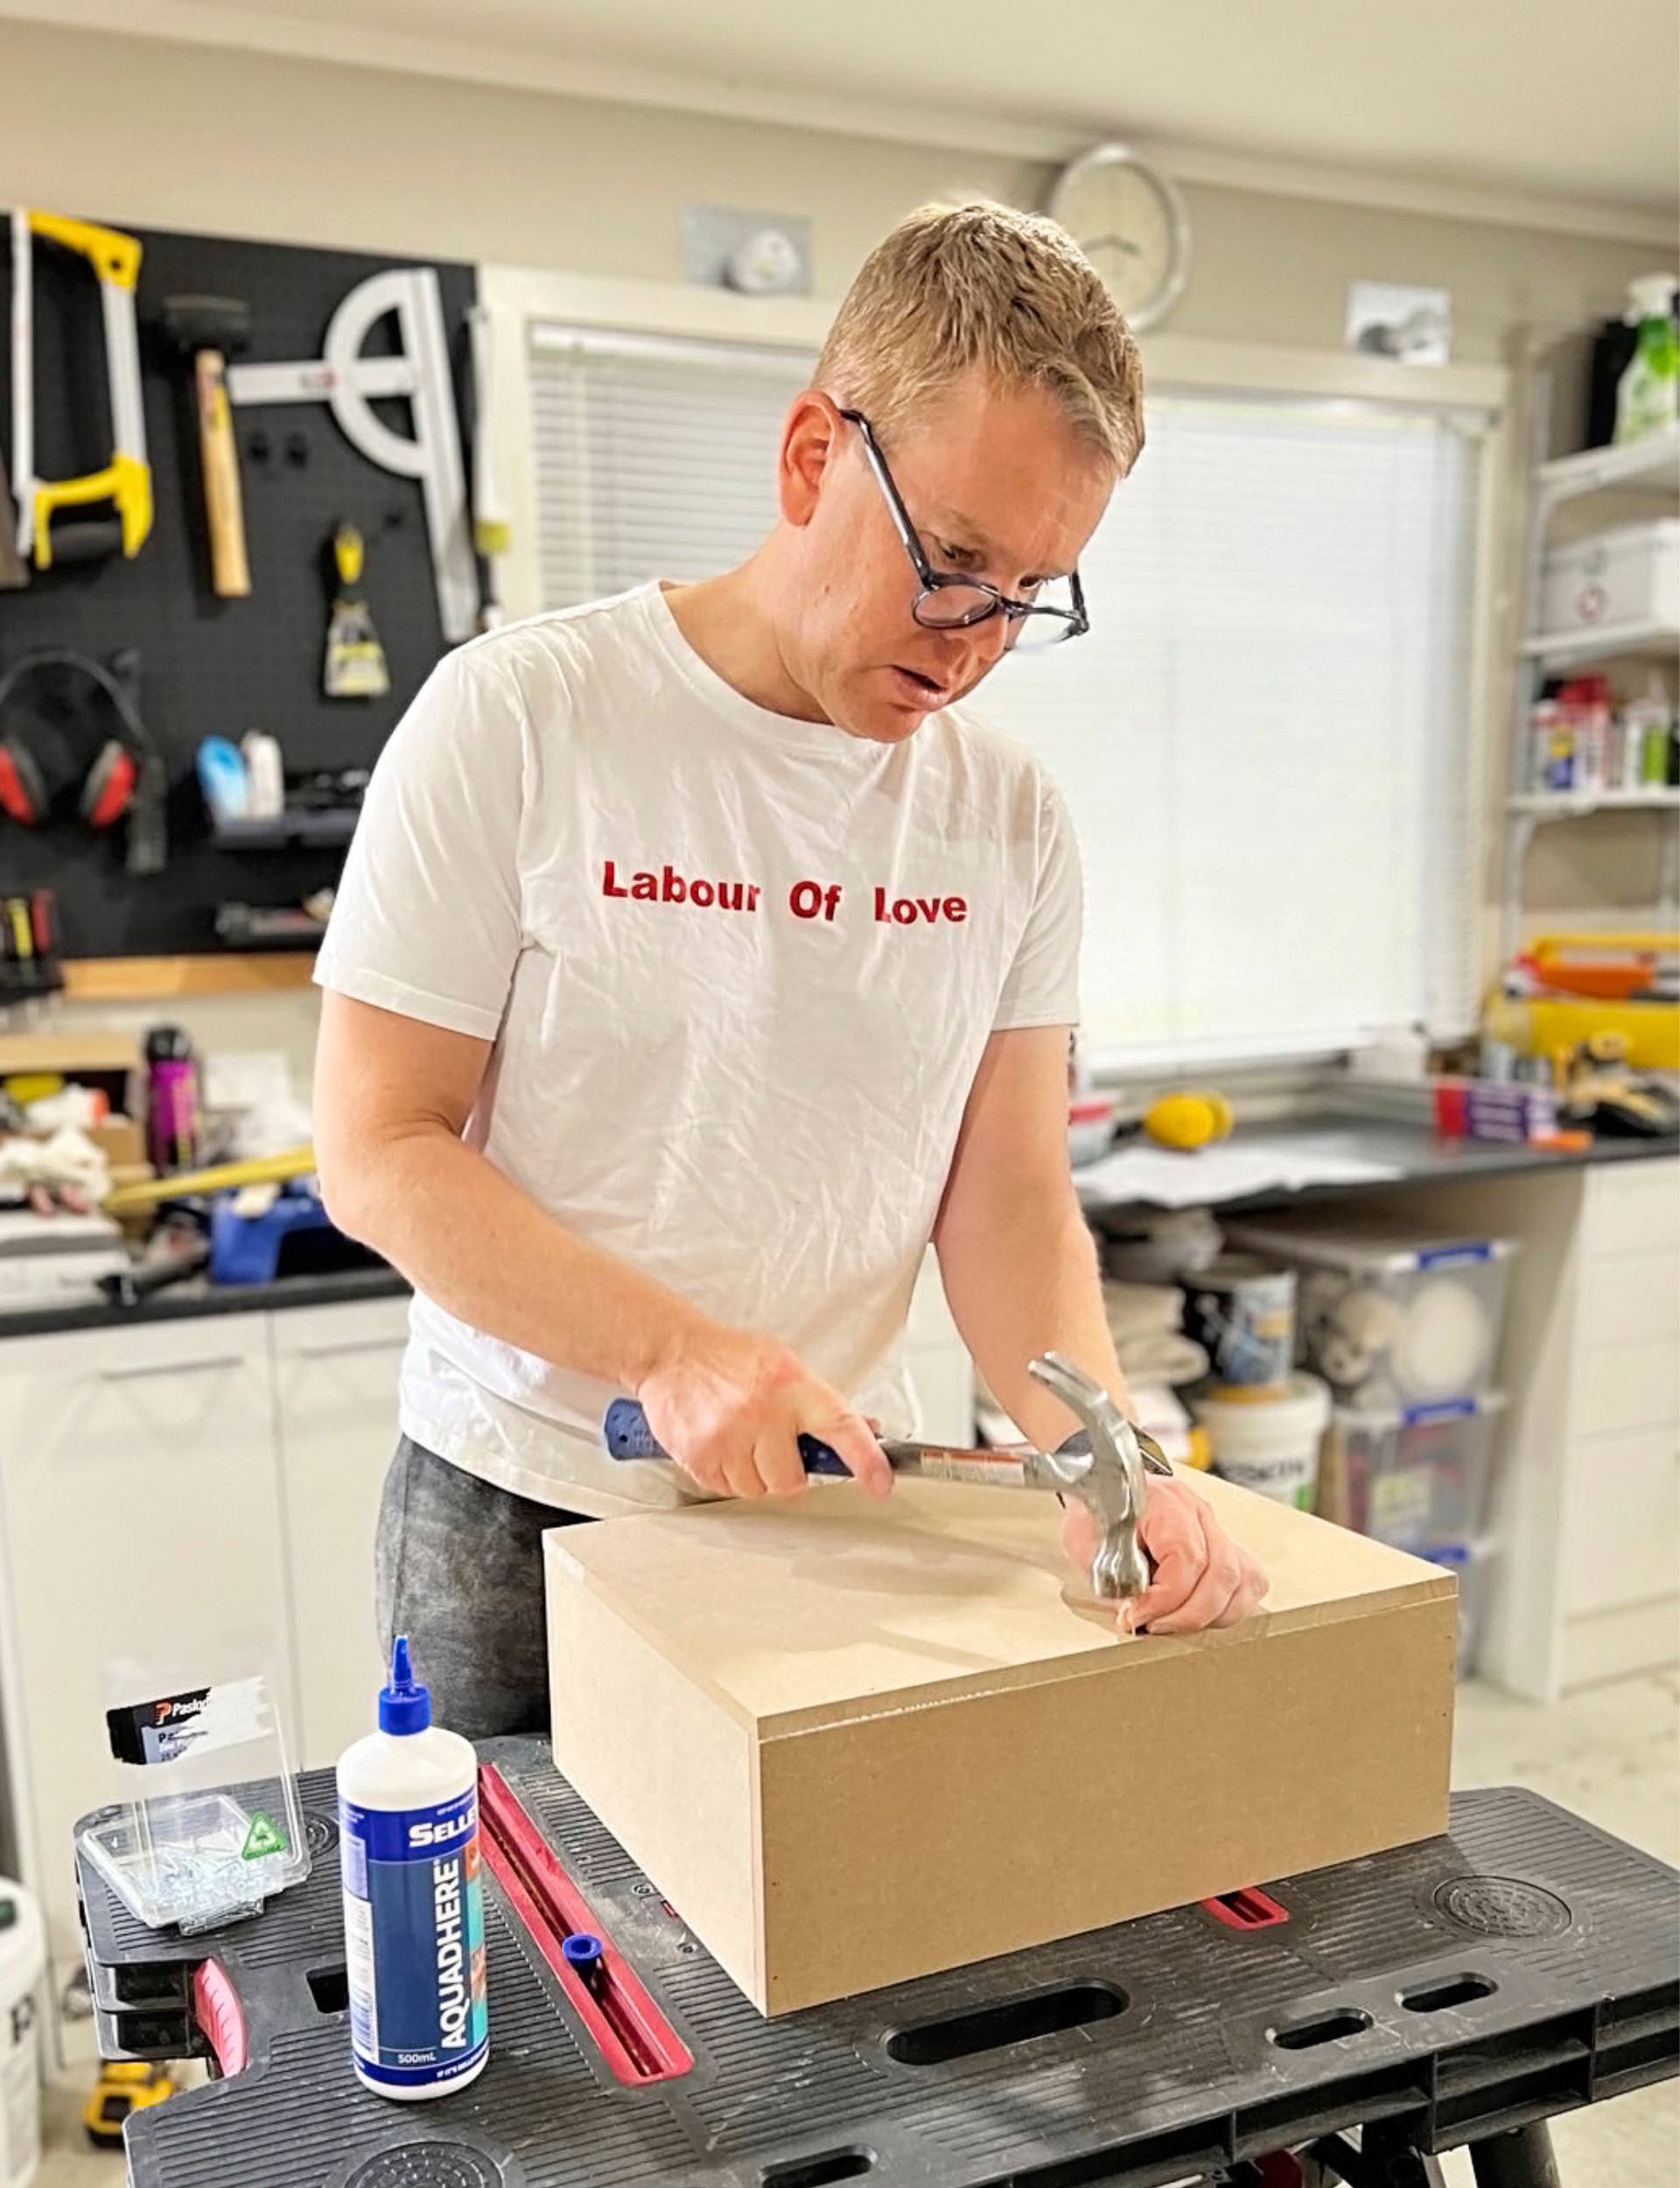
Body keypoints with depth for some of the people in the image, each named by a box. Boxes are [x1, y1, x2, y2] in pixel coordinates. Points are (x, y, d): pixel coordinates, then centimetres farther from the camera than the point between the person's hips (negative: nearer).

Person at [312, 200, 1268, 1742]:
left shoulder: (1010, 816, -3)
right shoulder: (514, 719, -14)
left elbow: (1007, 1195, -3)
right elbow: (376, 1151, -13)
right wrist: (674, 1350, -24)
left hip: (842, 1508, 3)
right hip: (522, 1521, -2)